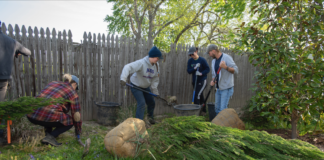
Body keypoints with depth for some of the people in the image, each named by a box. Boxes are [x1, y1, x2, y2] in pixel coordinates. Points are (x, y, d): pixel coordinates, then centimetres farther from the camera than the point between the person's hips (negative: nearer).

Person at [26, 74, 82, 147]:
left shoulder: (52, 83, 25)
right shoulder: (72, 93, 9)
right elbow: (76, 115, 12)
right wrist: (78, 133, 24)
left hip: (31, 114, 7)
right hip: (47, 116, -7)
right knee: (70, 121, 16)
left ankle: (48, 133, 20)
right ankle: (50, 137, -2)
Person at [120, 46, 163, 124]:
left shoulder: (156, 65, -6)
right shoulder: (141, 63, -29)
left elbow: (155, 79, -1)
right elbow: (128, 67, -38)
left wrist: (155, 91, -5)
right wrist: (123, 79, -52)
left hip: (145, 87, 7)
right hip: (136, 86, -7)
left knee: (151, 102, 14)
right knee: (141, 103, -17)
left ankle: (150, 116, 44)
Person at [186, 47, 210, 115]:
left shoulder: (202, 60, -12)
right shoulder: (190, 61, 2)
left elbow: (207, 69, -9)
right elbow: (188, 71, -4)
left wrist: (201, 73, -25)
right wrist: (194, 68, -22)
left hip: (202, 81, -5)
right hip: (194, 81, 6)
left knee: (197, 95, -15)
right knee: (200, 96, 15)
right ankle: (203, 111, 28)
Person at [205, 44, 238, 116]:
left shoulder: (226, 57, -12)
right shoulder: (213, 61, 10)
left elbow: (236, 70, -17)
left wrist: (226, 67, -33)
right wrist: (213, 81, -2)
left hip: (227, 88, -7)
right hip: (219, 88, 8)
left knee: (223, 109, -10)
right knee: (217, 108, 11)